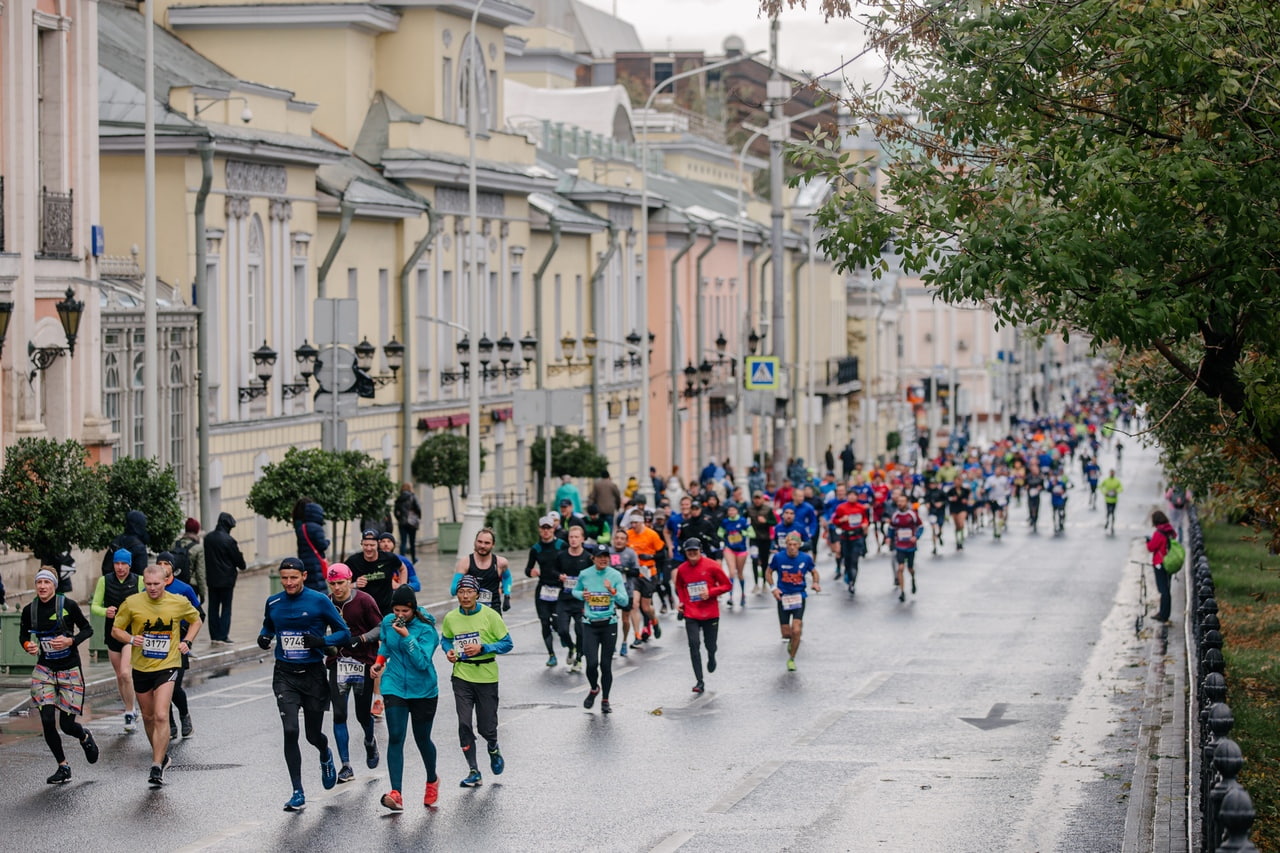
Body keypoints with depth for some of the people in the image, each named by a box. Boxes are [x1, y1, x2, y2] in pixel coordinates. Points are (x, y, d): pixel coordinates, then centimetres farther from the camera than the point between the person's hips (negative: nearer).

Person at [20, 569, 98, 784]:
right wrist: (27, 645, -11)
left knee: (67, 725, -3)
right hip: (44, 669, 3)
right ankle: (63, 767, 9)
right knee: (47, 720, -9)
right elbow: (23, 635, 12)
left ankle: (85, 737, 35)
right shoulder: (29, 610, -2)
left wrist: (70, 641, -20)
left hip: (70, 670, -3)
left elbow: (87, 629, -2)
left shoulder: (68, 605, -11)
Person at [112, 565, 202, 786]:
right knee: (148, 717, 14)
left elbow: (195, 620, 15)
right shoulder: (132, 603, -6)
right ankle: (161, 754, 37)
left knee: (161, 716, -17)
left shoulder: (179, 603, -5)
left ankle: (157, 767, -15)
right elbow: (116, 629, 3)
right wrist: (131, 639, -17)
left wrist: (187, 642, 0)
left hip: (167, 666, -3)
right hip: (141, 667, 3)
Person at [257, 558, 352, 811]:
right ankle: (298, 793, -7)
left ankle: (325, 756, 47)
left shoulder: (319, 601, -6)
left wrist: (321, 641, -20)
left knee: (313, 735, 8)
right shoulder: (273, 603, 4)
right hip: (285, 675, 2)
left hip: (313, 675, -2)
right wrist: (264, 638, -1)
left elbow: (344, 633, -2)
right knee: (290, 731, -14)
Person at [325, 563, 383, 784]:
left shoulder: (364, 600, -7)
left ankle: (370, 742, 41)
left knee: (363, 714, 5)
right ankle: (346, 766, -3)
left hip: (363, 662, -2)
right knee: (339, 714, -7)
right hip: (338, 663, 2)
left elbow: (380, 628, -4)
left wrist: (361, 639, -18)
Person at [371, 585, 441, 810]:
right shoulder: (388, 622, -1)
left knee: (422, 739, 11)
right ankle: (396, 794, -20)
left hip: (423, 690, -3)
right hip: (394, 687, 3)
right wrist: (380, 660, 7)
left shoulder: (426, 630, -16)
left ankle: (432, 781, 42)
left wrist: (406, 636, -31)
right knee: (395, 738, -12)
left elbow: (422, 662, -26)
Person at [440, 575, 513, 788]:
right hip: (462, 676, 2)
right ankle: (474, 773, 2)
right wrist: (449, 651, -4)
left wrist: (482, 648, -19)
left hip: (487, 676, -2)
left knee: (486, 726, 3)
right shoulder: (451, 618, 0)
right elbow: (445, 639, 19)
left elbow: (507, 643, -6)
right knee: (464, 725, -7)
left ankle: (493, 749, 39)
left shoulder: (490, 616, -9)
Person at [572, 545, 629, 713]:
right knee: (592, 663, -10)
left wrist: (612, 591, -25)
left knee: (606, 664, 2)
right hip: (590, 625, 0)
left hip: (609, 624, 0)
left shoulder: (615, 575, -4)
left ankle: (605, 700, 18)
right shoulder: (584, 575, 0)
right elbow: (575, 591, 19)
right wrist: (582, 595, -3)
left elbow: (625, 601, -7)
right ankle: (594, 689, 22)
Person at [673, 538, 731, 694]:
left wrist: (710, 592, -16)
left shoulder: (711, 566, -8)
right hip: (691, 615, 1)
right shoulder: (681, 569, 1)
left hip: (710, 614, -1)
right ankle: (699, 682, -9)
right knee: (694, 645, -10)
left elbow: (727, 585, -3)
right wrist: (682, 601, 3)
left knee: (710, 645, 7)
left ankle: (711, 658, 47)